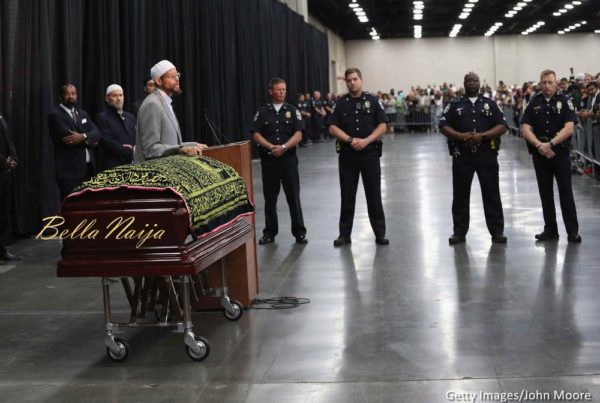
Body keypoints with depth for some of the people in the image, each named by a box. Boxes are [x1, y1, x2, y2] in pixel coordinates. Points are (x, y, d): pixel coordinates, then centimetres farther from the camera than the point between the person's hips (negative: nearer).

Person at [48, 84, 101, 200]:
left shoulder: (83, 114, 18)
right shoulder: (55, 115, -3)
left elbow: (96, 133, 4)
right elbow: (68, 137, -15)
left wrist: (83, 137, -16)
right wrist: (89, 140, -3)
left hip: (88, 168, 6)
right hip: (69, 170, -6)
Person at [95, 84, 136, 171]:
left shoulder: (130, 117, 20)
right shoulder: (102, 118, -1)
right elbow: (107, 142, -12)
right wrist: (130, 152, -13)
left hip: (132, 164, 6)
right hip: (112, 166, -6)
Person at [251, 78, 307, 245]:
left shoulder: (292, 111, 5)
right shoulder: (262, 112, 6)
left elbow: (298, 135, -3)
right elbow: (256, 134, -1)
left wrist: (283, 147, -17)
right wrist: (271, 147, -15)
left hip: (288, 158, -1)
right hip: (268, 159, 1)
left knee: (293, 196, 0)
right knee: (270, 197, 7)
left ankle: (299, 232, 7)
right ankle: (270, 232, 16)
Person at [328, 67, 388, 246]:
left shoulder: (372, 101, 2)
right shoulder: (341, 103, 5)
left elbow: (382, 126, -2)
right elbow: (333, 127, 0)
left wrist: (366, 140, -15)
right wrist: (350, 140, -13)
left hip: (370, 153, -1)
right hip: (347, 154, 1)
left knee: (374, 195, 3)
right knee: (347, 196, 6)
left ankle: (380, 233, 11)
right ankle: (344, 234, 14)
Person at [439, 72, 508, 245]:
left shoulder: (490, 104, 8)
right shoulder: (455, 104, 8)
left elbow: (502, 126, 2)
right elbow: (443, 126, 2)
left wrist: (482, 136, -13)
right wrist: (461, 136, -15)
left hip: (487, 154, 0)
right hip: (461, 155, 0)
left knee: (492, 193, 2)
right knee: (460, 194, 4)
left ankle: (497, 231, 8)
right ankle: (459, 231, 13)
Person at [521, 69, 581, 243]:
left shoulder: (564, 101, -1)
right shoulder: (534, 103, 6)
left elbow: (569, 128, -11)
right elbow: (526, 129, -1)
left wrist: (550, 144, -19)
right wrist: (539, 145, -15)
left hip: (561, 152, -3)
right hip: (540, 154, 3)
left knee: (566, 191, -3)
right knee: (545, 193, 8)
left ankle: (573, 231, 1)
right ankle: (550, 230, 16)